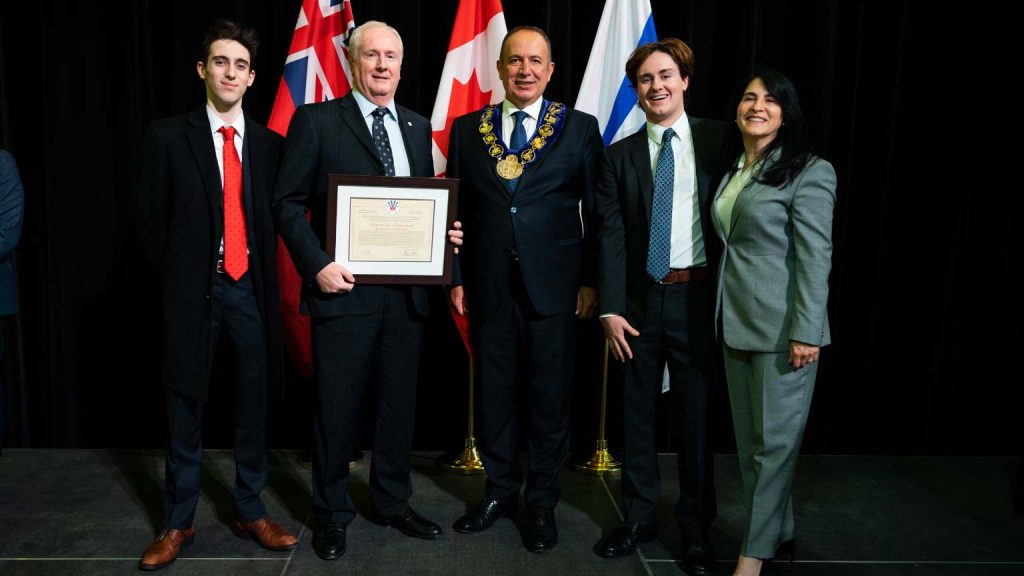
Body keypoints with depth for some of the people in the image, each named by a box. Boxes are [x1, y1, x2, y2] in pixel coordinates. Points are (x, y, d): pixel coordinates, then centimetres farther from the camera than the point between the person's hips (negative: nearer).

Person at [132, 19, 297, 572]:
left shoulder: (269, 144, 7)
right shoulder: (167, 136, 0)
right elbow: (151, 219, 2)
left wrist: (261, 271, 2)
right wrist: (176, 276, 1)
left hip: (250, 288, 2)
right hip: (192, 289, -2)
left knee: (253, 404, 9)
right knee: (186, 408, 7)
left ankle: (251, 511, 24)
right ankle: (177, 522, 21)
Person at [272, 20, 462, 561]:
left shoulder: (418, 127, 14)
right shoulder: (316, 121, -1)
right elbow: (288, 202, -4)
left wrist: (445, 232, -2)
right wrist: (318, 265, -15)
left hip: (406, 291, 5)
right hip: (344, 288, -4)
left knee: (400, 401, 13)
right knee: (337, 406, 6)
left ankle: (393, 501, 31)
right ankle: (332, 512, 25)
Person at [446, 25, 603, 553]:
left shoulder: (580, 128, 2)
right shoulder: (467, 129, 7)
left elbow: (597, 212, 1)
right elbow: (455, 209, 9)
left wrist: (591, 281, -3)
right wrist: (456, 278, 5)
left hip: (553, 286, -2)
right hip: (488, 286, 2)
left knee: (551, 398, 6)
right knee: (494, 394, 12)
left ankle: (542, 502, 23)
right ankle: (499, 491, 30)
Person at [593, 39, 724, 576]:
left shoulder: (719, 140, 2)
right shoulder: (619, 155, 4)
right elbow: (611, 237, 0)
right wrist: (611, 309, -7)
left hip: (699, 295, -1)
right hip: (640, 298, 2)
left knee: (696, 413, 7)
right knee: (637, 413, 11)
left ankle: (696, 526, 24)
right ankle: (638, 517, 28)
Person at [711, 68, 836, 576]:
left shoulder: (808, 172, -8)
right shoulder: (732, 170, 13)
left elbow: (815, 257, -14)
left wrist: (806, 333, -18)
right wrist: (723, 314, 10)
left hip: (782, 325, -7)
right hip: (736, 322, 8)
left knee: (776, 440, 2)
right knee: (748, 438, 13)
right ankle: (779, 534, 28)